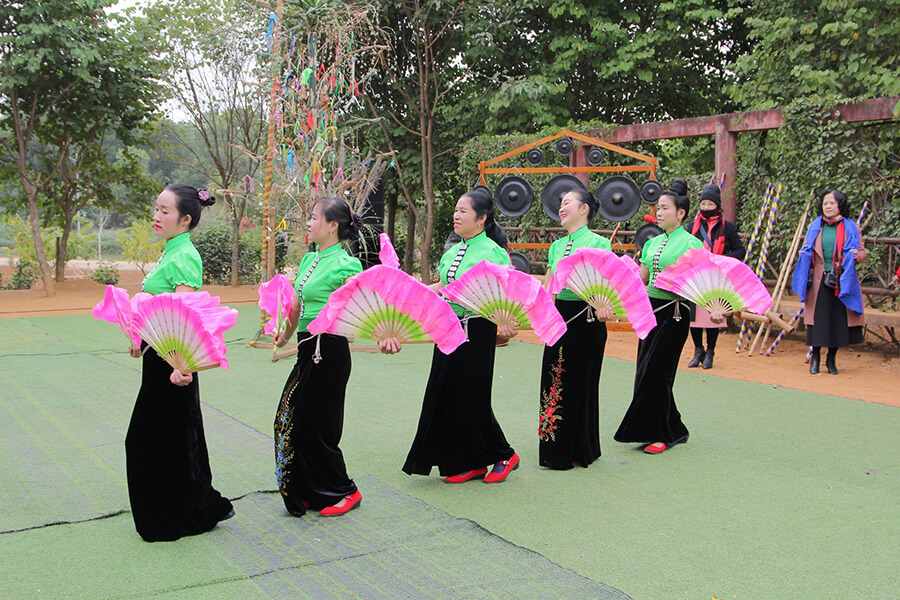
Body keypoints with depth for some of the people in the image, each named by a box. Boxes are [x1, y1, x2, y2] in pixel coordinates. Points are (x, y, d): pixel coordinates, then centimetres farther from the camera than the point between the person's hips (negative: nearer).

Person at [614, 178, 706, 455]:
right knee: (646, 371, 8)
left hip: (674, 311, -7)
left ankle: (658, 434, 6)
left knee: (654, 372, -7)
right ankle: (674, 430, 21)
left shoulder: (690, 243, -8)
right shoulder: (653, 243, 13)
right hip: (651, 308, 8)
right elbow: (640, 279, 17)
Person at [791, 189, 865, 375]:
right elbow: (807, 250, 17)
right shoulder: (814, 227, 9)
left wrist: (858, 256, -14)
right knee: (818, 319, -1)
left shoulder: (851, 227, 5)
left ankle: (831, 359, 18)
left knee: (838, 320, 3)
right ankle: (815, 357, 16)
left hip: (842, 282, 0)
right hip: (819, 281, 1)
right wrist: (804, 255, -5)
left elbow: (862, 251, 8)